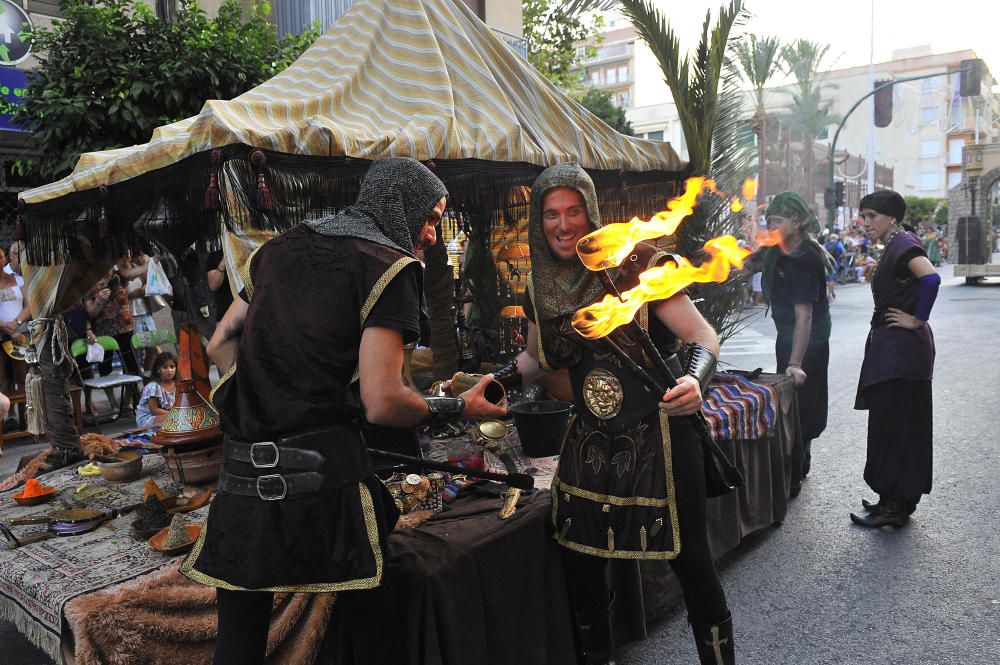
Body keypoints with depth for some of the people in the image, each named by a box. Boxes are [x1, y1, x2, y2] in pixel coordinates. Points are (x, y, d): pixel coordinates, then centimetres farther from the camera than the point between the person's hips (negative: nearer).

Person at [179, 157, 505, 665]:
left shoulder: (281, 248, 17)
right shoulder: (388, 264, -4)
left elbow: (220, 344, 21)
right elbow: (382, 404, -14)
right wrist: (459, 408, 1)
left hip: (241, 472, 7)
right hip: (321, 472, -6)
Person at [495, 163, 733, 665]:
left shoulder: (636, 263, -12)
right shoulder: (541, 284, 4)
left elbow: (702, 335, -13)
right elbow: (536, 357, 19)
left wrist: (695, 379, -33)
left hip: (657, 435, -5)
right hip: (590, 443, 5)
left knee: (690, 562, 4)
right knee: (579, 563, 12)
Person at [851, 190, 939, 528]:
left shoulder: (903, 243, -14)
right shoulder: (894, 245, 15)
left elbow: (931, 278, -30)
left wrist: (917, 319, -21)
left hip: (901, 349, -10)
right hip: (891, 348, 10)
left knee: (893, 423, -4)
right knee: (890, 421, 14)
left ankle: (894, 506, 5)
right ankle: (896, 500, 24)